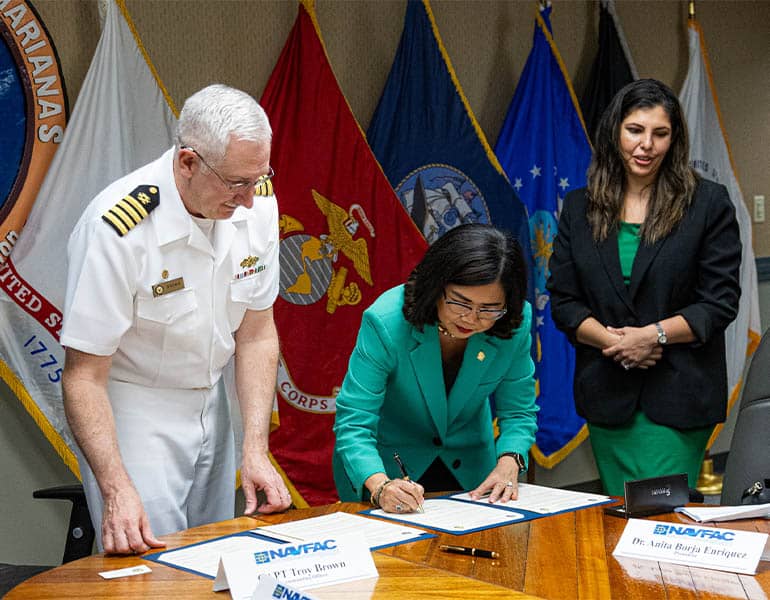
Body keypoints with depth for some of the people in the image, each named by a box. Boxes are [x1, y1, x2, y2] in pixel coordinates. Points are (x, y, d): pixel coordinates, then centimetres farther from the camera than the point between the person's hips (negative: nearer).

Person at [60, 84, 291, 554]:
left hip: (210, 404, 6)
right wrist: (117, 490, -31)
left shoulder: (258, 202, -11)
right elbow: (84, 376, -22)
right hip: (131, 413, -5)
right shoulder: (118, 228, -28)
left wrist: (256, 450, -9)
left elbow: (256, 333, -2)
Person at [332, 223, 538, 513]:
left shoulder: (516, 324, -16)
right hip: (384, 466, -2)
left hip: (468, 471, 3)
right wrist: (381, 487, -43)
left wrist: (508, 464, -22)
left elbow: (518, 411, -3)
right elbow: (353, 423, -27)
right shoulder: (385, 321, -26)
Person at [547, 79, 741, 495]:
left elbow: (720, 302, -4)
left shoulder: (708, 203, -1)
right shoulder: (580, 207, 8)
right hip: (606, 394, 3)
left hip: (678, 395, -3)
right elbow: (562, 300, 4)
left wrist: (655, 334, -16)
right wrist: (611, 340, -13)